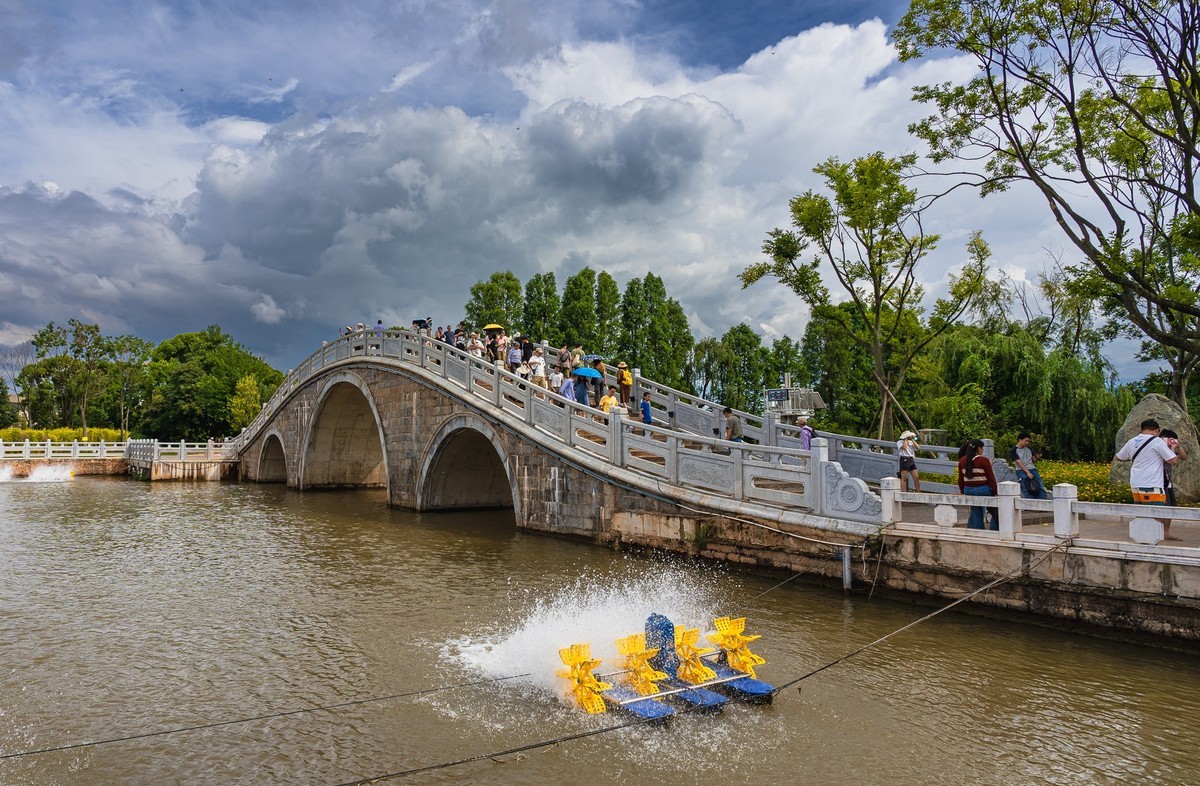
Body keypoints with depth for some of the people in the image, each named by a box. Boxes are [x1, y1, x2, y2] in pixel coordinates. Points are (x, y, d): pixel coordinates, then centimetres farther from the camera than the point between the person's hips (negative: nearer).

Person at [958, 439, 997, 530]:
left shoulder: (962, 461, 6)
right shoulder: (984, 460, -10)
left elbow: (961, 479, 10)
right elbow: (991, 478, -8)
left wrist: (963, 491, 20)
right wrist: (995, 492, -2)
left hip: (968, 490, 5)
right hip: (983, 490, -5)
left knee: (975, 513, 11)